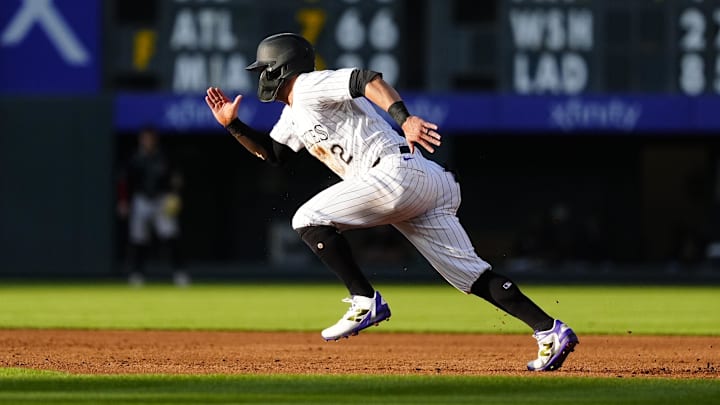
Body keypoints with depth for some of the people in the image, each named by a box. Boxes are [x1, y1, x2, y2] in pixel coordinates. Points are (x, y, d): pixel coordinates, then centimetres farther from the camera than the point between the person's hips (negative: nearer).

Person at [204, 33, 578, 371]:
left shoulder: (309, 86, 0)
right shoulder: (294, 113, 29)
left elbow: (368, 79, -15)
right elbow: (272, 154, 38)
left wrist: (405, 119, -29)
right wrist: (232, 125, 26)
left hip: (399, 172, -10)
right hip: (430, 187, 10)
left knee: (308, 219, -3)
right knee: (470, 274, 2)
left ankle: (366, 302, -9)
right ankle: (551, 332, -8)